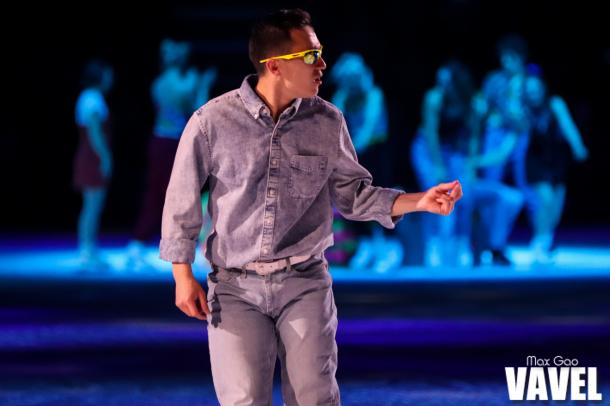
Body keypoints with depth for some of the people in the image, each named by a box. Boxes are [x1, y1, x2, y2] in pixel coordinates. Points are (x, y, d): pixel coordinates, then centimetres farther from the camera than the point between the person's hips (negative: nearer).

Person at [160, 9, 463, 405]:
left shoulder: (328, 122, -1)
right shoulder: (212, 122, -8)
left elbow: (353, 195, 6)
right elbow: (182, 202, 1)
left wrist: (419, 201, -7)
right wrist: (183, 276, 0)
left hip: (305, 284, 2)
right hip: (235, 287, -1)